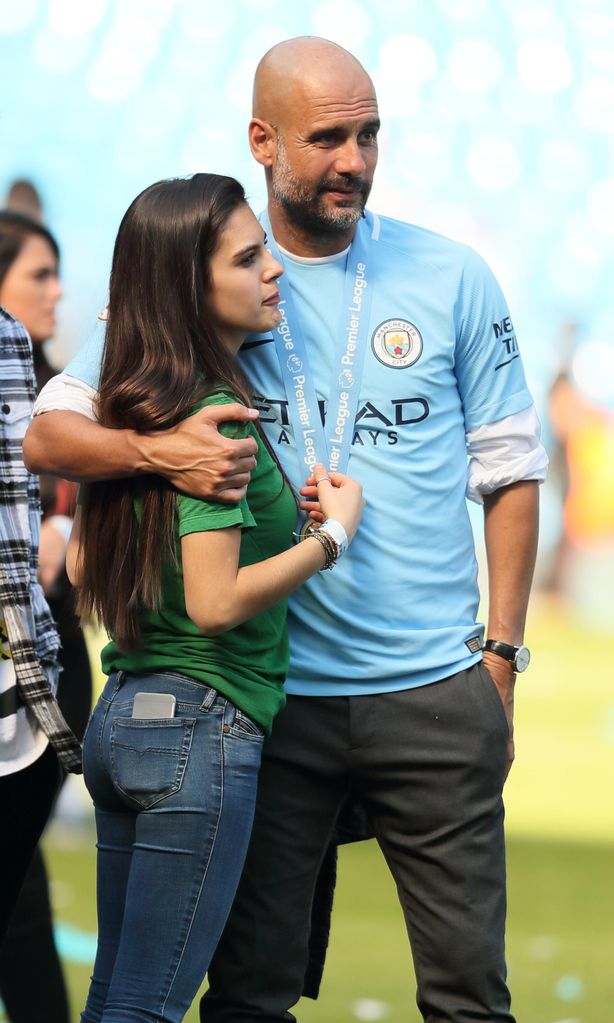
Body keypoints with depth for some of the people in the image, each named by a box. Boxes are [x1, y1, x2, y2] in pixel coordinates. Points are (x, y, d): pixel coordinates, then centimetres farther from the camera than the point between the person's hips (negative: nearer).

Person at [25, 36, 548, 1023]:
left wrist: (500, 661, 2)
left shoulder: (451, 278, 3)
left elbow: (509, 472, 8)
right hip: (273, 700, 0)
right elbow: (50, 430, -2)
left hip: (436, 693, 0)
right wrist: (154, 448, -23)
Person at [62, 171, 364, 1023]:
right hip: (203, 727, -9)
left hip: (121, 715, 9)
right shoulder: (216, 418, -16)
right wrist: (334, 531, -11)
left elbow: (81, 568, 17)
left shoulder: (134, 410, 10)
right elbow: (216, 602, -22)